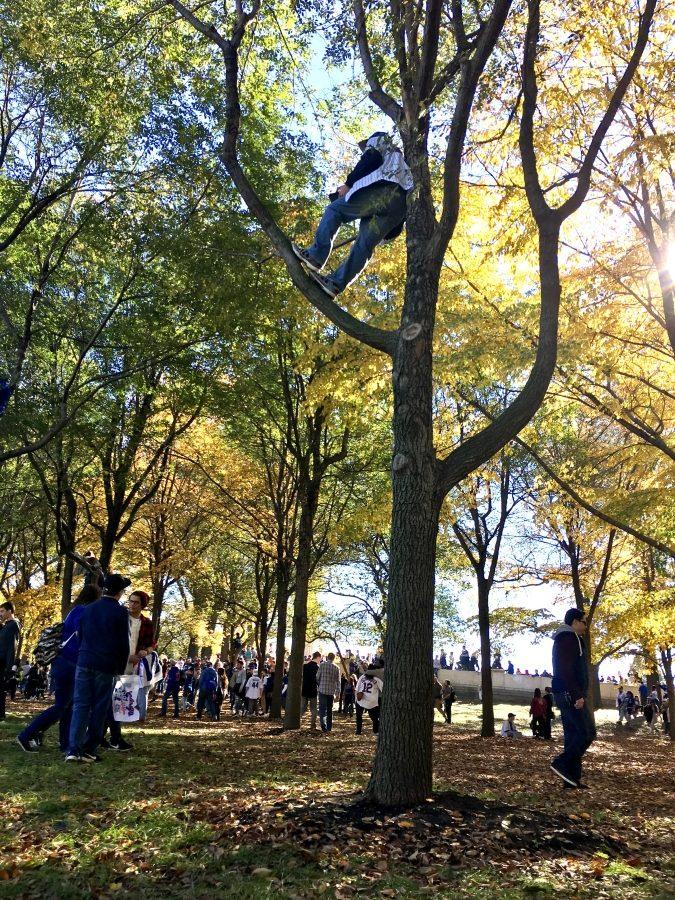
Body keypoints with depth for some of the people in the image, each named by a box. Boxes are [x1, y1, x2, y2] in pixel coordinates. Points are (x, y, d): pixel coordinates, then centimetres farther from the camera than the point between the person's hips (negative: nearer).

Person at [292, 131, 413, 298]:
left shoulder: (378, 140, 26)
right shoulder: (400, 159, 46)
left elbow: (371, 159, 0)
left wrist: (349, 183, -1)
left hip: (381, 189, -7)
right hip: (400, 205, 7)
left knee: (334, 210, 3)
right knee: (365, 245, 0)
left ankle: (315, 257, -10)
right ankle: (335, 283, -10)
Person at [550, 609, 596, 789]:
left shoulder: (564, 639, 21)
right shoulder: (569, 638, -11)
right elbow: (566, 670, -21)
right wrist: (578, 695, -23)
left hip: (565, 694, 11)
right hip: (570, 694, -11)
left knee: (573, 735, 10)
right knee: (587, 732, -9)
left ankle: (573, 777, 10)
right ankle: (561, 763, -10)